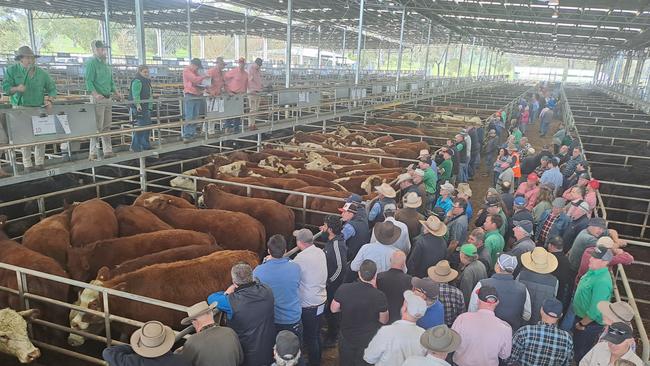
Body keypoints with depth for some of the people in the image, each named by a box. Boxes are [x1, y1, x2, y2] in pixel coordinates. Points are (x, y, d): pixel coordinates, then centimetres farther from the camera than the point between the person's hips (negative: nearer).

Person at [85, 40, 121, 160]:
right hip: (97, 99, -8)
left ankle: (108, 151, 16)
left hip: (108, 98, 8)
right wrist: (95, 94, -29)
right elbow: (88, 81, -15)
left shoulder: (105, 64, 18)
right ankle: (93, 153, -3)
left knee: (106, 127, 11)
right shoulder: (91, 63, -7)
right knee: (97, 127, -8)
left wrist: (116, 92, 12)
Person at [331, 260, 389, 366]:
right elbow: (384, 320, -8)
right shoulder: (379, 296, -26)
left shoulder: (343, 289, -21)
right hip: (368, 341, -1)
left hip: (346, 338, 2)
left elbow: (334, 309, -4)